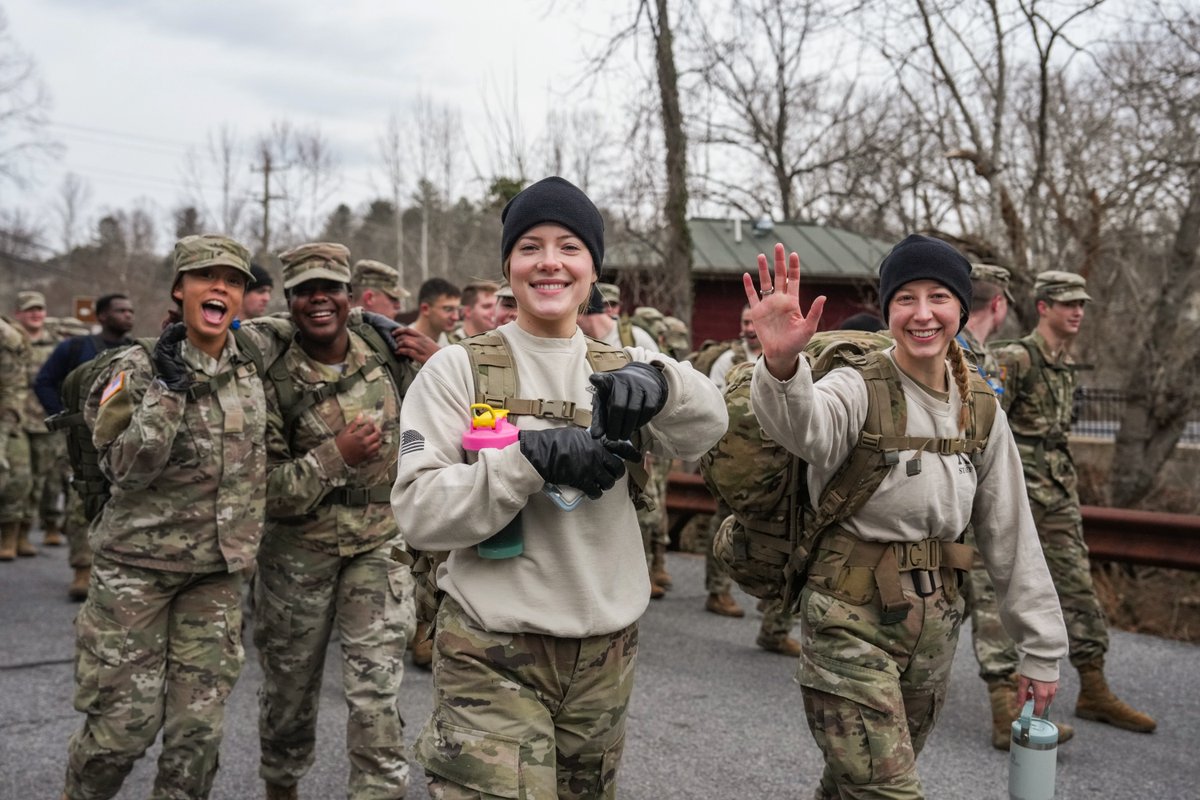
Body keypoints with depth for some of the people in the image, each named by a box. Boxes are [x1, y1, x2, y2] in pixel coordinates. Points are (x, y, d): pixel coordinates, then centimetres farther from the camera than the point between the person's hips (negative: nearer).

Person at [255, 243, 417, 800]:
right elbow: (264, 490, -16)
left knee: (376, 692, -7)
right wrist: (336, 456, -24)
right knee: (290, 687, 17)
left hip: (378, 545, 1)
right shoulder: (272, 382, -12)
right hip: (297, 553, -1)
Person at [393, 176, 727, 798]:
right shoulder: (459, 368, -5)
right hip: (492, 653, -4)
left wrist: (657, 383, -32)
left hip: (606, 653, 4)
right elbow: (417, 510, -12)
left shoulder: (619, 368, 5)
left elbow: (703, 429, -12)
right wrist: (532, 456, -25)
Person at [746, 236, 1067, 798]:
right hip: (851, 616, -5)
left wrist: (1041, 647, 10)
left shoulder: (981, 410, 5)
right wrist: (782, 364, -59)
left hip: (936, 616, 6)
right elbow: (804, 426, -38)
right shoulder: (859, 389, -13)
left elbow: (1010, 533, 9)